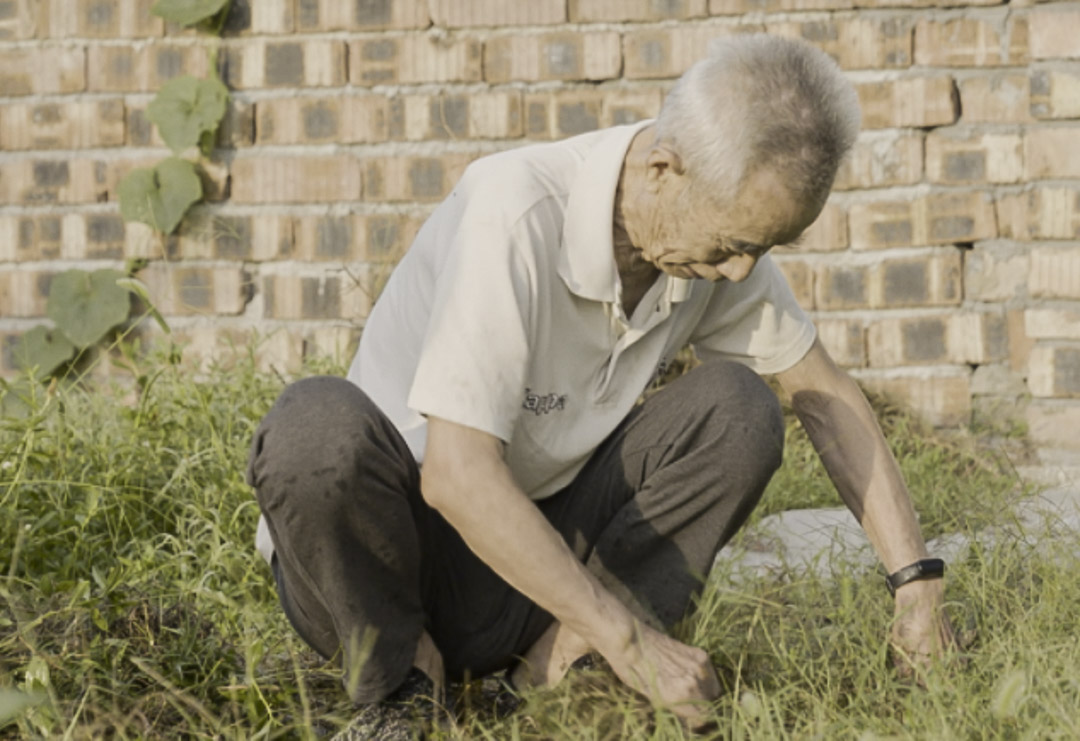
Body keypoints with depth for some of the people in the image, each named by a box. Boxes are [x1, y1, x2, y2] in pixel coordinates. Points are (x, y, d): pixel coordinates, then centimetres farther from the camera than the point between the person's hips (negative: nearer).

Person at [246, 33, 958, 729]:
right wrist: (631, 641, -30)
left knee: (739, 410, -14)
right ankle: (393, 668, -13)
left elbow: (825, 392, 6)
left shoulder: (718, 227, -7)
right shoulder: (515, 215, -28)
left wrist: (917, 578, -3)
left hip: (536, 546, 5)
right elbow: (457, 474, -33)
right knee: (319, 423, -38)